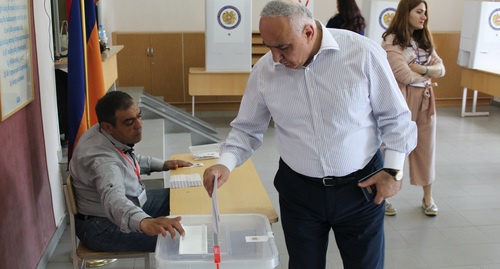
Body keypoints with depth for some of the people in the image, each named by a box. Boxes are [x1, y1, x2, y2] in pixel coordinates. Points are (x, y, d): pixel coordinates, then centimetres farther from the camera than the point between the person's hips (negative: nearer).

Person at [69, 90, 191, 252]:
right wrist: (145, 222, -71)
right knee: (174, 238, -25)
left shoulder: (112, 136, -4)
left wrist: (163, 165, 9)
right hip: (104, 227, -10)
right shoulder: (101, 158, -34)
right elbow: (114, 199, -53)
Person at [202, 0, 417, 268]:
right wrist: (225, 163, -13)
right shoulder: (264, 70, -7)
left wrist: (393, 170, -8)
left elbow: (394, 117, -4)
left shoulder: (363, 53, -14)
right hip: (298, 191, 2)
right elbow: (247, 128, 4)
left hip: (360, 186, -1)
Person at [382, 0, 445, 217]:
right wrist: (429, 73, -2)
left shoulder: (424, 39, 12)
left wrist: (423, 69, -14)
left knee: (426, 148, 11)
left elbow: (441, 68, 5)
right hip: (401, 100, -6)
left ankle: (428, 197, 24)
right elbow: (405, 76, -19)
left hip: (425, 99, 7)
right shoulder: (391, 41, -11)